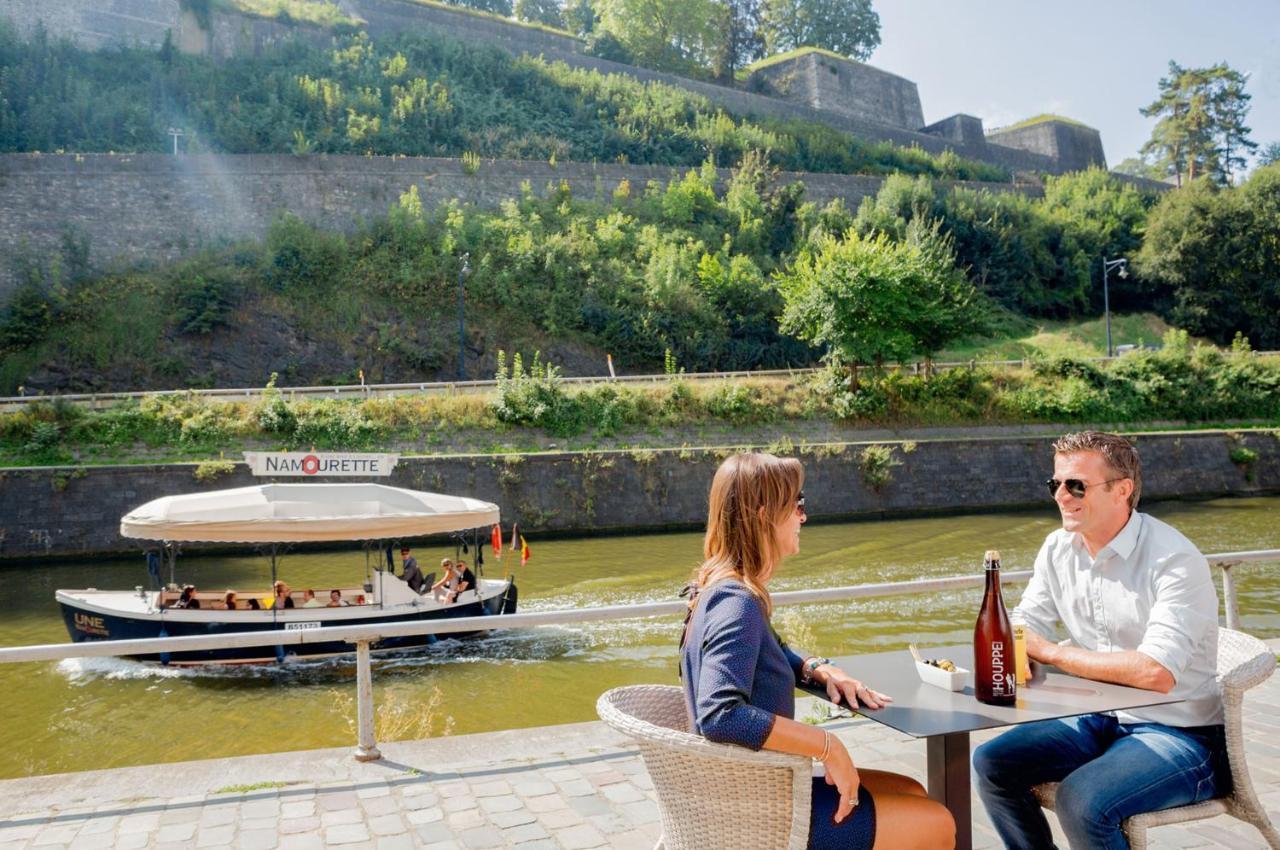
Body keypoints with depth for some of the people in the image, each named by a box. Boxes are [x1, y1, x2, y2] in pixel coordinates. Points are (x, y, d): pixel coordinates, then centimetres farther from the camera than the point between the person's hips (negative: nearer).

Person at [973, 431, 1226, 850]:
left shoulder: (1174, 560, -21)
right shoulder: (1058, 549, 2)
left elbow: (1156, 672, -31)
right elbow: (1020, 631, 5)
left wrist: (1052, 652, -20)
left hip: (1181, 734, -7)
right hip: (1101, 720, 7)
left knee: (1082, 799, -29)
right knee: (992, 763, -6)